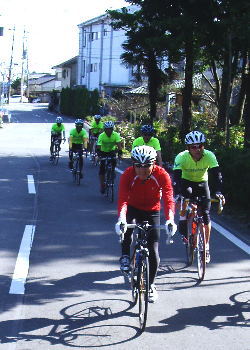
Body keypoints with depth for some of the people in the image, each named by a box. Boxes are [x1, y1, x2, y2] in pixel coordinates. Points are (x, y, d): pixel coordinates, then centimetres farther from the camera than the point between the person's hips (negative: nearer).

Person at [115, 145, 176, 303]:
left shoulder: (161, 175, -26)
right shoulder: (128, 174, -26)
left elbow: (168, 198, -33)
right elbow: (122, 198, -35)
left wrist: (170, 219, -51)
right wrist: (121, 218, -54)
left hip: (152, 212, 0)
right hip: (133, 208, 0)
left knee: (154, 251, -4)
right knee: (127, 225, -37)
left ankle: (151, 285, 17)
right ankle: (125, 257, -12)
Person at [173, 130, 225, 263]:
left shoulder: (209, 156, -27)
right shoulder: (181, 157, -29)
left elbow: (217, 175, -32)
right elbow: (176, 177, -36)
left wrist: (218, 192, -48)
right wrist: (176, 195, -51)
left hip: (202, 183, 1)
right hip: (186, 182, -1)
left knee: (205, 215, -9)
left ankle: (206, 246, 6)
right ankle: (184, 232, -9)